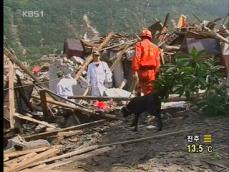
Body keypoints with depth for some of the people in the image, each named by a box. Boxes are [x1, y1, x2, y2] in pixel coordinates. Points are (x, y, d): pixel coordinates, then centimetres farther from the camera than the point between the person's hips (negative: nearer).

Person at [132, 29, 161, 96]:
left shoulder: (139, 44, 4)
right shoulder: (155, 47, 15)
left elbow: (136, 58, -10)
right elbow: (157, 62, 9)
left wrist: (135, 71, -15)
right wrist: (156, 73, 12)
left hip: (141, 71, -2)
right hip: (151, 72, 2)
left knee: (139, 88, 14)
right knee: (149, 91, 5)